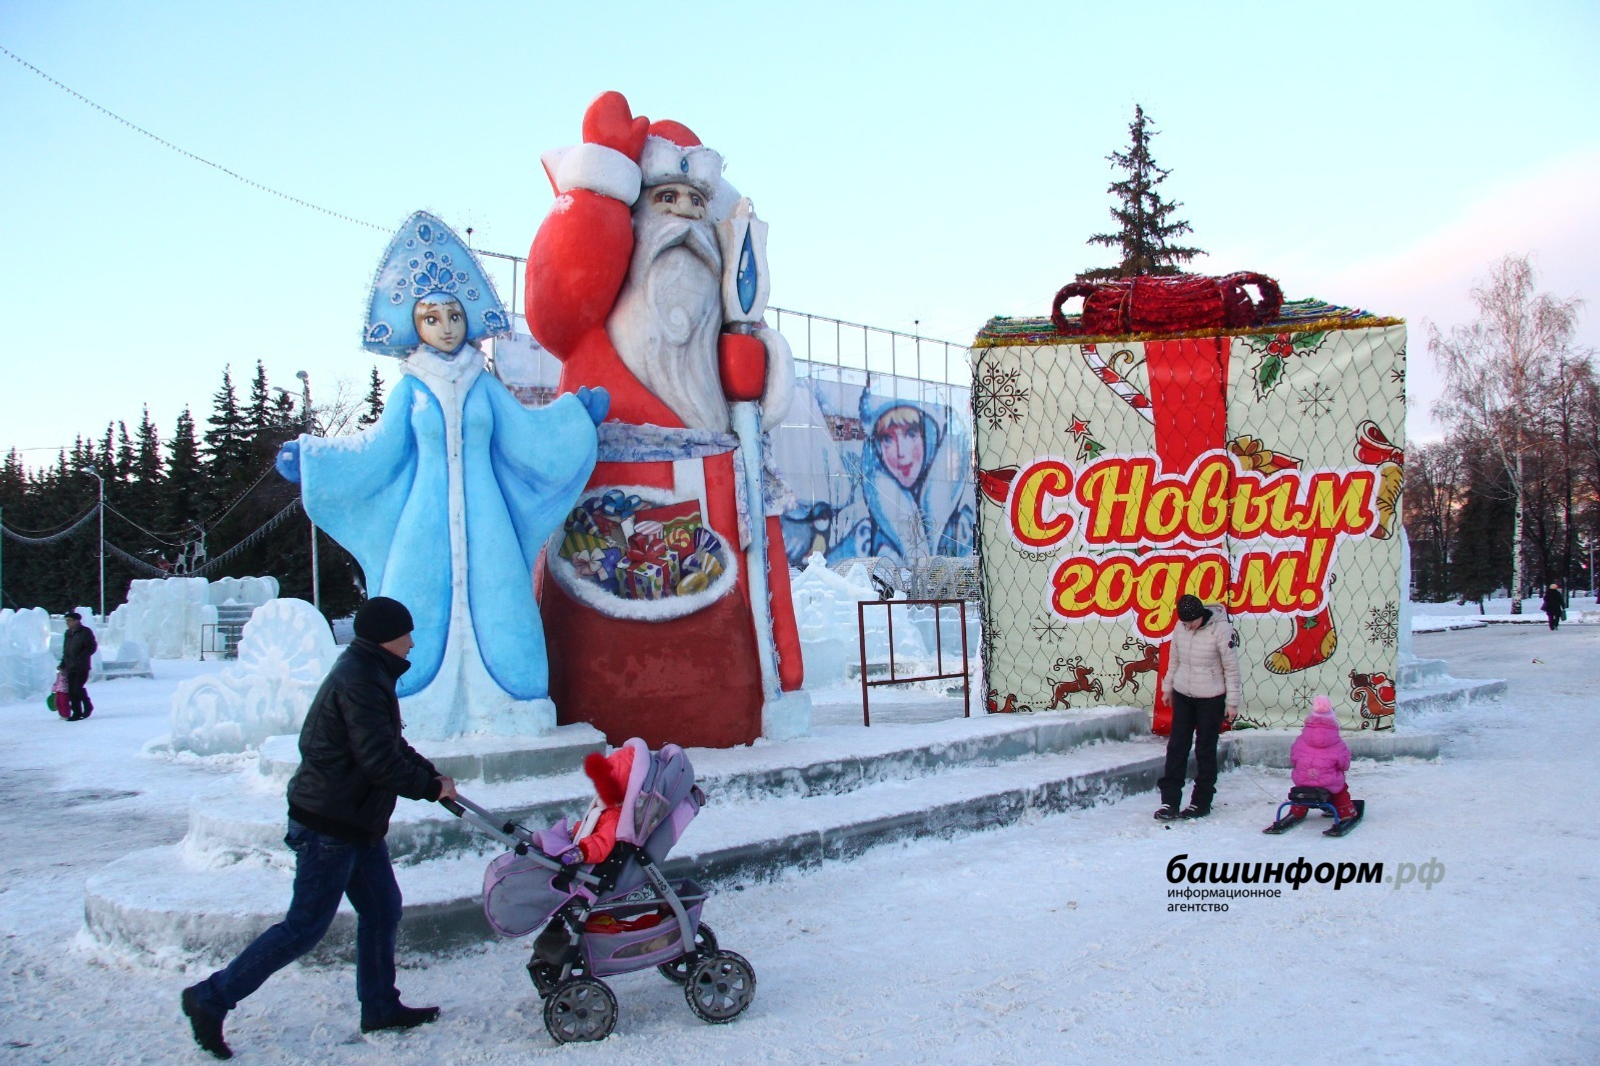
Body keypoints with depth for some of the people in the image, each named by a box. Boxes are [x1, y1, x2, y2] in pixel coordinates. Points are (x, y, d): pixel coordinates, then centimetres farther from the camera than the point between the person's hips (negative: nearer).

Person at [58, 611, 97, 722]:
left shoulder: (85, 632, -4)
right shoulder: (68, 634, 17)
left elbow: (91, 647, -9)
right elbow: (65, 651, 23)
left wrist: (80, 657, -19)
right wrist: (63, 665, 16)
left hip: (81, 667, -7)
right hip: (70, 667, 7)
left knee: (78, 688, -15)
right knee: (71, 691, 2)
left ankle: (88, 706, 6)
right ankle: (76, 712, 8)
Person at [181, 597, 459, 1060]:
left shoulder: (368, 675, 12)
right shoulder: (358, 683, -22)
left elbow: (390, 744, 19)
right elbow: (380, 761, -25)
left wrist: (431, 775, 7)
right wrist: (431, 787, -12)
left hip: (357, 822, 10)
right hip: (328, 825, -10)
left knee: (383, 910, 14)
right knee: (305, 926, -2)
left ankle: (380, 1006, 25)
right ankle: (212, 997, 10)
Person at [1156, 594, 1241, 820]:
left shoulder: (1221, 630, -17)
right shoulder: (1180, 627, -1)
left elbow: (1231, 668, -11)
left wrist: (1232, 702, -9)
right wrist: (1167, 687, 18)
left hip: (1211, 699, -4)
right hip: (1182, 695, 5)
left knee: (1205, 750, 4)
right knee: (1176, 747, 2)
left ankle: (1201, 802, 15)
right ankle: (1169, 801, 5)